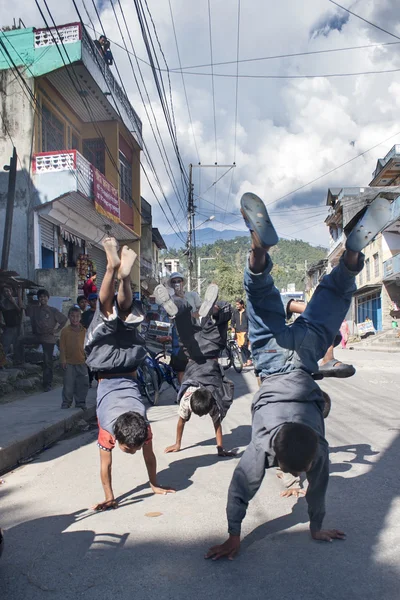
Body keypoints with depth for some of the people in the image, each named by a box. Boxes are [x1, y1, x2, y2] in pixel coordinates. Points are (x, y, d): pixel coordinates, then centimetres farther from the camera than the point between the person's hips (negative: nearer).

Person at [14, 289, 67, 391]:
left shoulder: (53, 310, -2)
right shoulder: (34, 309, 5)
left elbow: (64, 319, 4)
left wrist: (56, 330, 0)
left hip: (48, 338, -2)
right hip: (36, 335, 3)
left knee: (47, 362, 1)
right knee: (20, 340, -22)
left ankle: (47, 384, 10)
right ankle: (19, 361, -5)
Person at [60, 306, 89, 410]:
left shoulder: (84, 331, 3)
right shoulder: (65, 331, -2)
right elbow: (62, 347, -2)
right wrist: (63, 360, -6)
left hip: (82, 362, 2)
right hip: (69, 362, -2)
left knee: (83, 383, 6)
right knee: (68, 384, 2)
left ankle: (80, 402, 20)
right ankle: (66, 402, 18)